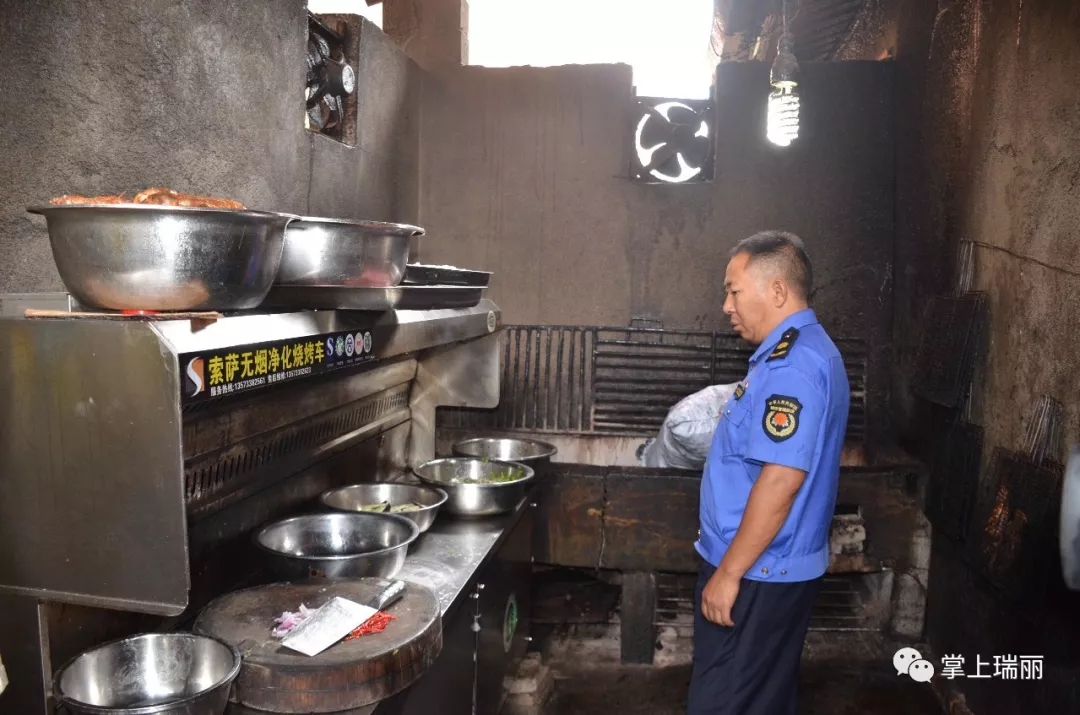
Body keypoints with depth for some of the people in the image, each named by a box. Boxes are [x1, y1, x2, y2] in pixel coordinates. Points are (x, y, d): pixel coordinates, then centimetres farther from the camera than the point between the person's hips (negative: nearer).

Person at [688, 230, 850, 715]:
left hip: (756, 573, -10)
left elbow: (781, 479, -28)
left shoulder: (792, 365, -22)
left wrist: (728, 572, -21)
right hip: (775, 568, 10)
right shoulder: (803, 352, 12)